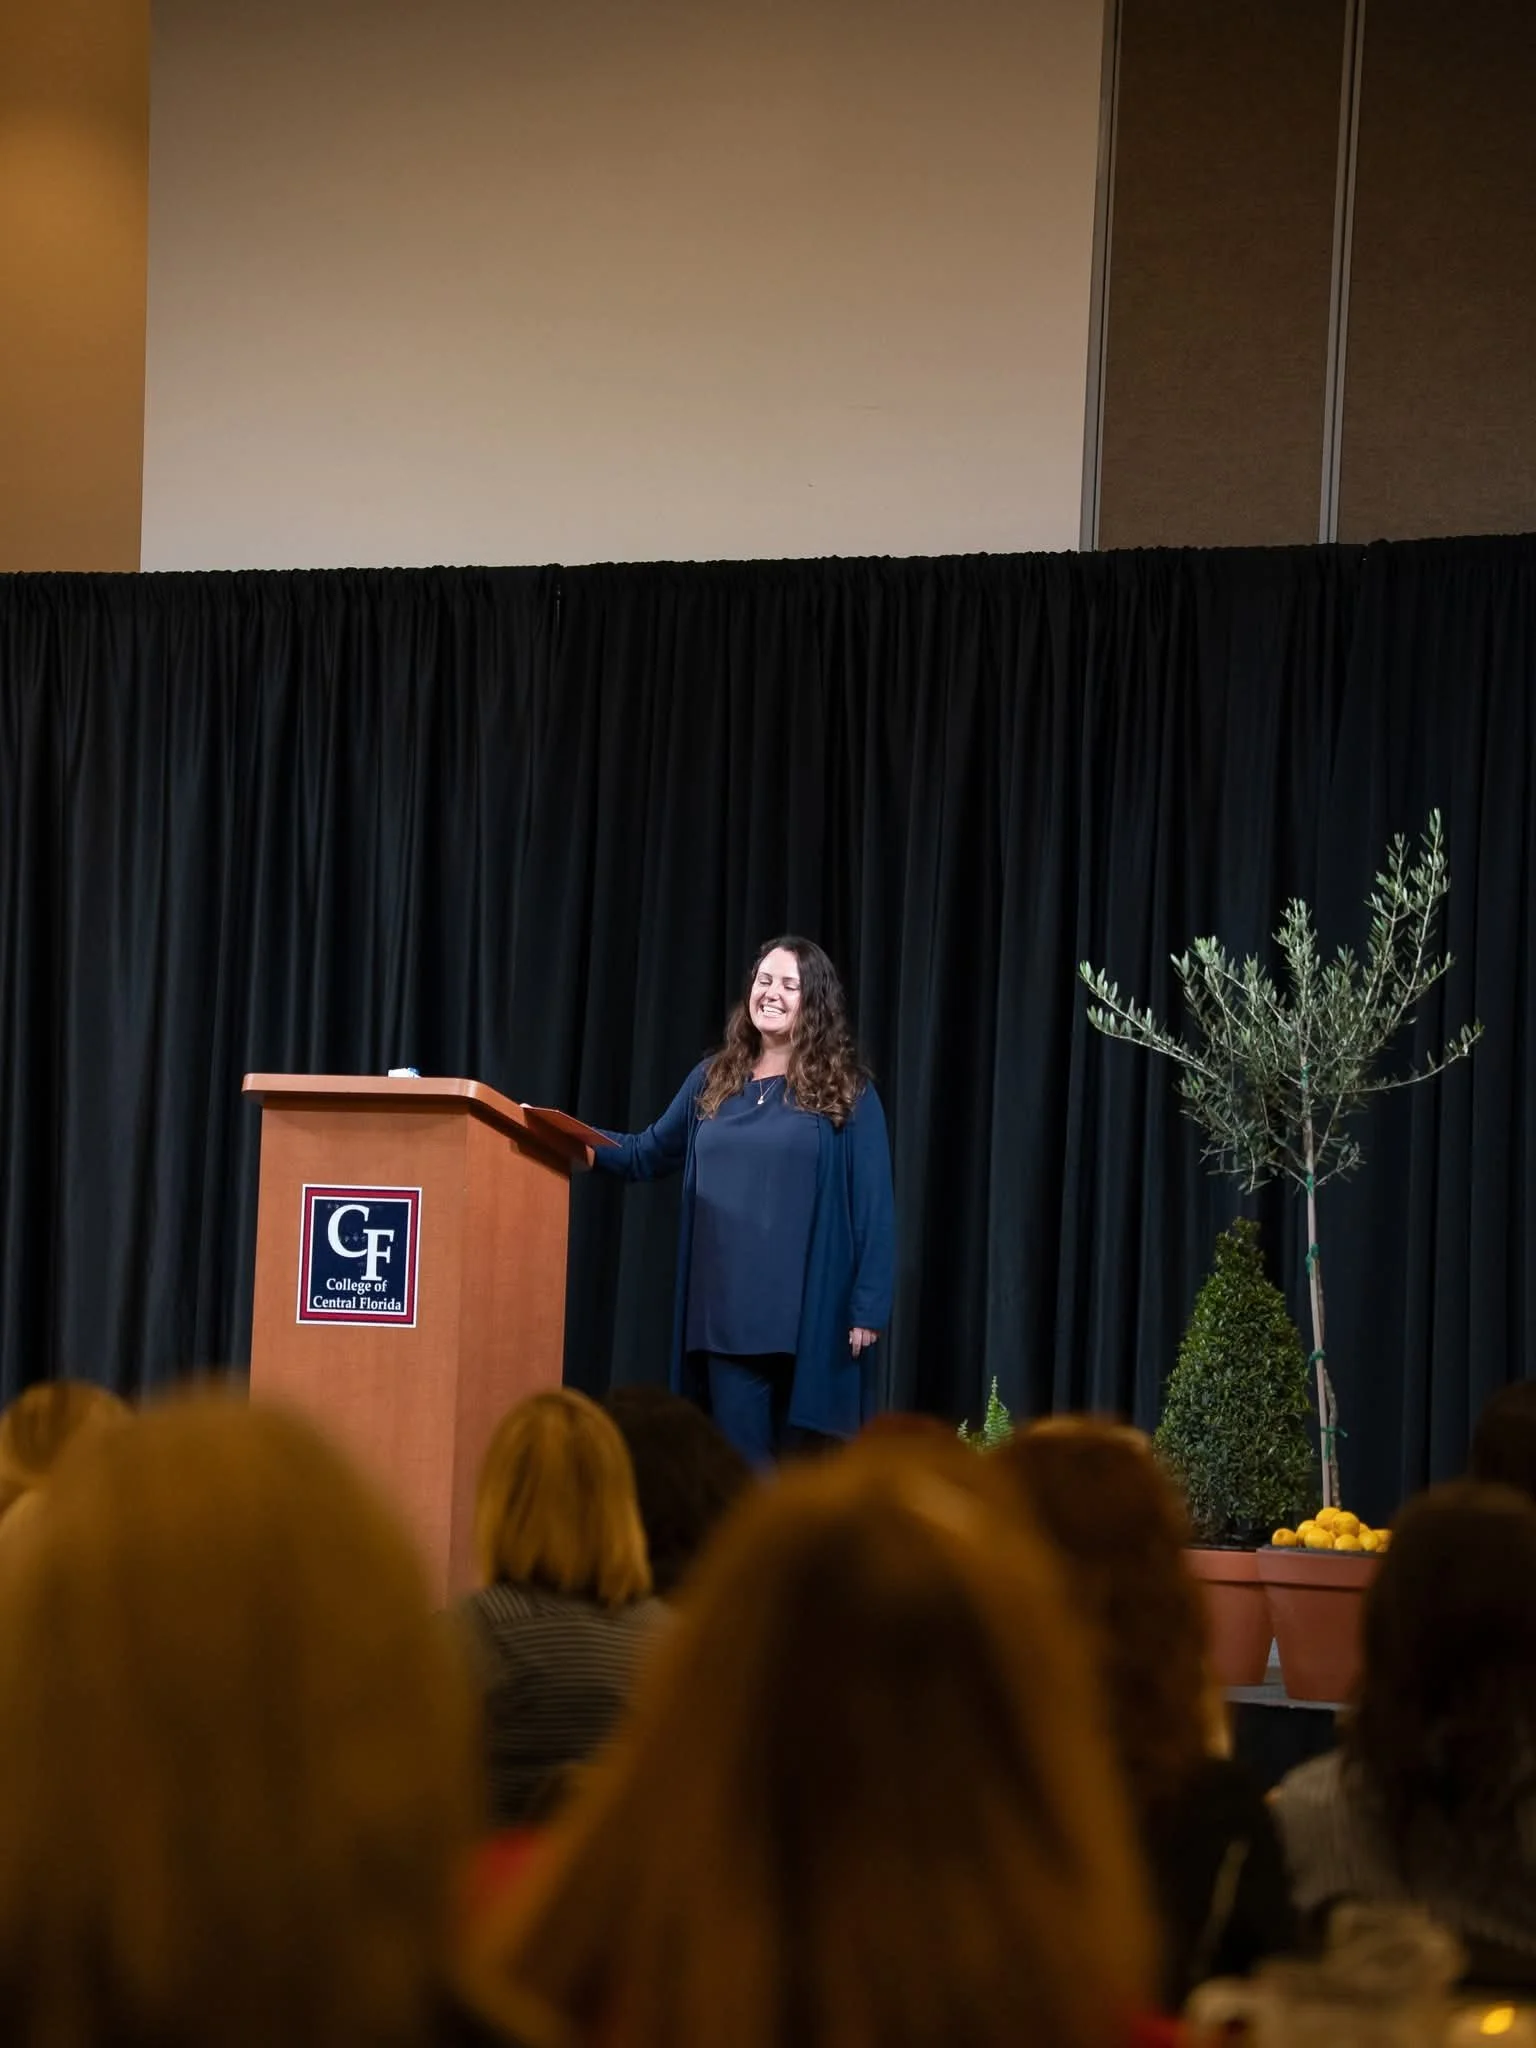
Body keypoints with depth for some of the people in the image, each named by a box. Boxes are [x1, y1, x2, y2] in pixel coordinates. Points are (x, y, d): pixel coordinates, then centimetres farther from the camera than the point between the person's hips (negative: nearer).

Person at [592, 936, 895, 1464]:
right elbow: (648, 1153, 18)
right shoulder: (713, 1081, 12)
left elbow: (872, 1205, -4)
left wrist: (868, 1306, -10)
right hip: (730, 1307, 4)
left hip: (809, 1310, -3)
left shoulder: (846, 1092, -1)